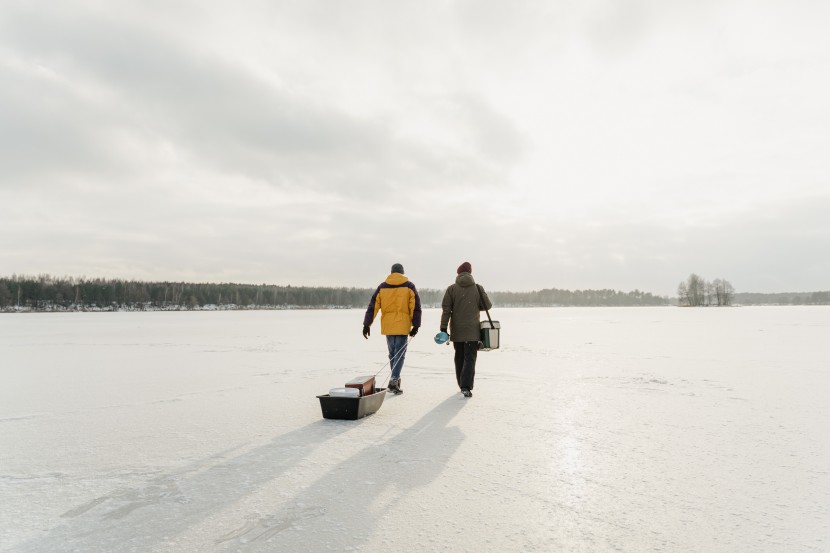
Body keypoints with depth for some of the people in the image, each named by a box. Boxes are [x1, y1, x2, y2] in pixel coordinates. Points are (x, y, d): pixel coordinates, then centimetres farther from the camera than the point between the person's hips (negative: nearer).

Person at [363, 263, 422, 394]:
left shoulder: (382, 287, 7)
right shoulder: (409, 286, 2)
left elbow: (373, 306, 3)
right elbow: (416, 307, -4)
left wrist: (366, 324, 4)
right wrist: (416, 325, -2)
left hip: (387, 326, 3)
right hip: (403, 326, -3)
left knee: (392, 353, 17)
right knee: (399, 354, 1)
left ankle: (396, 379, 26)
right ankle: (394, 380, -11)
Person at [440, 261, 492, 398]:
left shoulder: (451, 289, -3)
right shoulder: (478, 288, -3)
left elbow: (446, 310, -6)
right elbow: (488, 305, 2)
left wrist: (443, 328, -6)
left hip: (457, 331, 2)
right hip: (473, 331, -1)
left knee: (459, 358, 16)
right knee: (470, 358, -2)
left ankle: (463, 385, 26)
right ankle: (466, 386, -17)